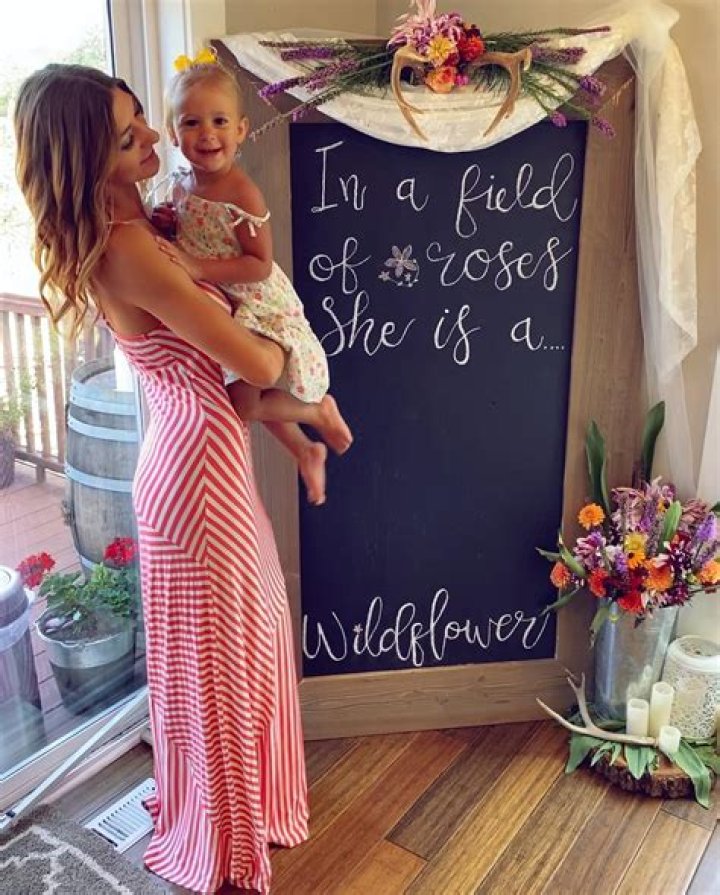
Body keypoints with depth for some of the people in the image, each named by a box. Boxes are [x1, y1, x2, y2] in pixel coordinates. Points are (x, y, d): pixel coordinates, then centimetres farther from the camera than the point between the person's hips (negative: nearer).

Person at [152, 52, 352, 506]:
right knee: (247, 394, 21)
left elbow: (260, 265, -26)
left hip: (258, 309, -8)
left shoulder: (243, 193, -25)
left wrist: (199, 268, -32)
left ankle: (317, 411, 16)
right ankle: (305, 450, 42)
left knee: (242, 403, -10)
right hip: (216, 311, 8)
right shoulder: (179, 185, -1)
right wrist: (163, 223, -8)